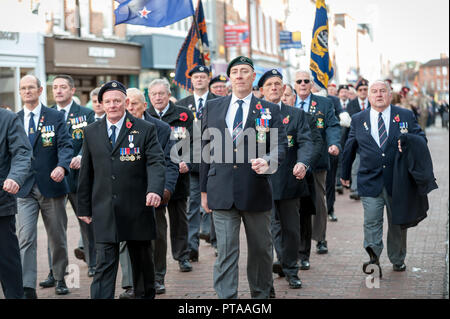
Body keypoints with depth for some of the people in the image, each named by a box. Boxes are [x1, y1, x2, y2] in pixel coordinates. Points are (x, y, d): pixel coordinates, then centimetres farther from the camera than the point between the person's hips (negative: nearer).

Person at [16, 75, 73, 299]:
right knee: (25, 238, -9)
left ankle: (60, 279, 30)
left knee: (57, 238, 11)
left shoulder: (56, 117, 1)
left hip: (51, 186, -1)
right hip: (25, 188, 1)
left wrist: (62, 167, -28)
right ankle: (28, 288, -10)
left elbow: (65, 145, -9)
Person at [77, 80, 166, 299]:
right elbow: (86, 172, 12)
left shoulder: (145, 130, 0)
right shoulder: (91, 132, 8)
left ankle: (145, 296, 32)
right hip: (104, 212, 1)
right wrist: (84, 207, 10)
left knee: (142, 260, 13)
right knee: (105, 263, -4)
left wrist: (155, 190, -30)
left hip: (137, 209, -1)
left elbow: (156, 163, -11)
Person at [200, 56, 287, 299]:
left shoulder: (269, 110, 6)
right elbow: (206, 150, 11)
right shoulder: (212, 107, 10)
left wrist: (268, 161, -23)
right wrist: (204, 189, 9)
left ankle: (261, 295, 30)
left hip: (256, 191, 0)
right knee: (226, 251, -4)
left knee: (260, 249, 12)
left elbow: (280, 145, 0)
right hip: (222, 193, 0)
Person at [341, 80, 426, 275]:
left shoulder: (406, 116, 3)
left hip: (398, 180, 0)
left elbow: (421, 138, 7)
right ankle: (373, 257, -7)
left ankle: (397, 260, 26)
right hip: (370, 181, 0)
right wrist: (345, 174, 22)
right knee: (371, 221, -10)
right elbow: (349, 149, 15)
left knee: (397, 222, 11)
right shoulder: (358, 120, 6)